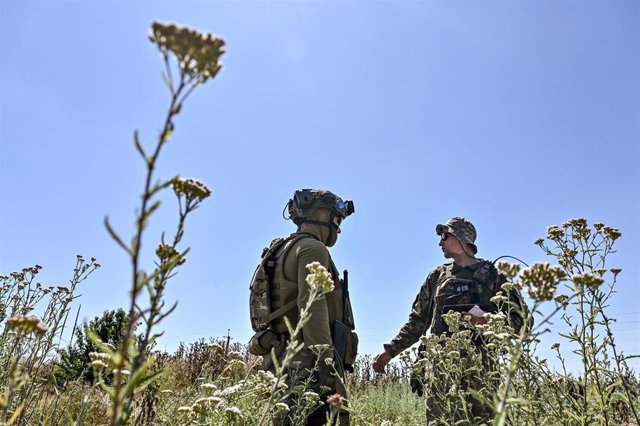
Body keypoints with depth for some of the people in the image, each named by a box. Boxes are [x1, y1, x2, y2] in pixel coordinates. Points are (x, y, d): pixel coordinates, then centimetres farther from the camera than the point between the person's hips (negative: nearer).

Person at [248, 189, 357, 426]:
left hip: (283, 360, 10)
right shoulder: (312, 248, -5)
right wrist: (327, 368, -26)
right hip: (309, 364, -10)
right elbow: (312, 306, -20)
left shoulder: (286, 250, 25)